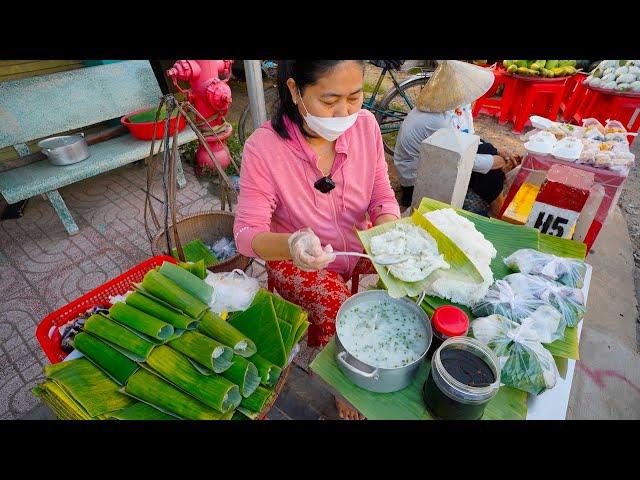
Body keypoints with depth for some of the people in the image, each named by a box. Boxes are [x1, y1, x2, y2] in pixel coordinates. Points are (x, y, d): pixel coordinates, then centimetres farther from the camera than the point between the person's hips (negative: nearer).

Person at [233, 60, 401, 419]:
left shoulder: (366, 124, -14)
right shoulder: (263, 148, -24)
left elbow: (383, 197, -5)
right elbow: (247, 234, -23)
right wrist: (289, 243, -45)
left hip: (360, 248, 4)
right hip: (296, 261, -3)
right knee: (339, 312, -24)